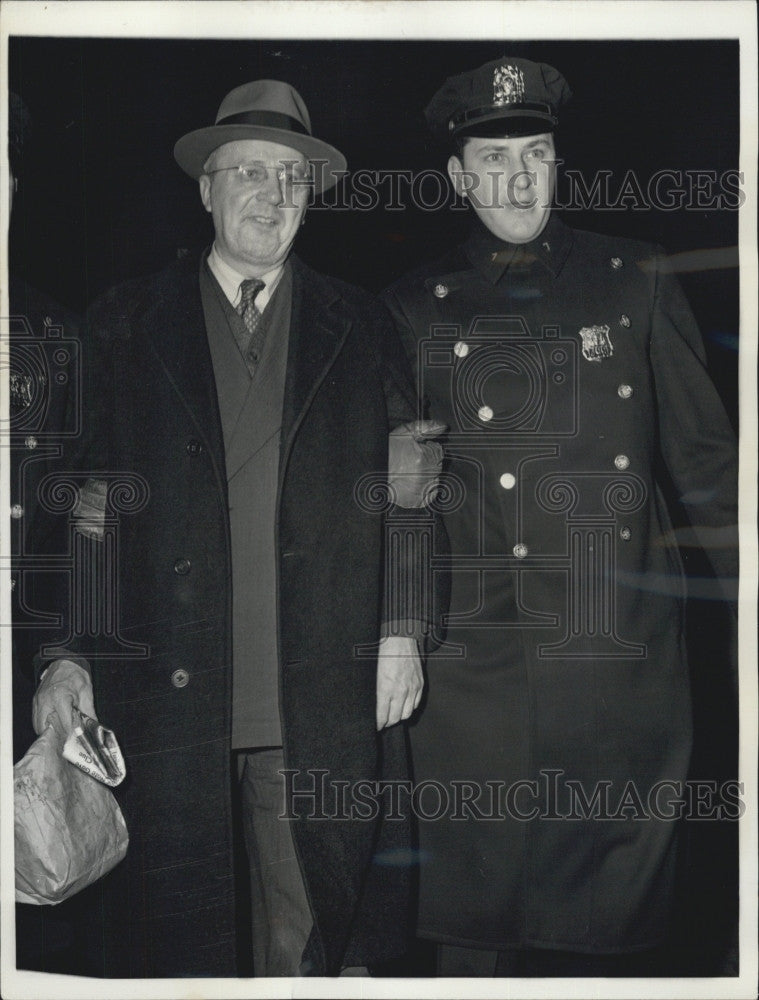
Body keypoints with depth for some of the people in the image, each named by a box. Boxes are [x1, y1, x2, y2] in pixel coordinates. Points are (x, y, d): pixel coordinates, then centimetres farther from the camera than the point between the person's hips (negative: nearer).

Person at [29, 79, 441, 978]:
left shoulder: (360, 329, 10)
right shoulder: (122, 326, 7)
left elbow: (409, 484, 9)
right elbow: (74, 495, 4)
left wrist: (401, 632, 1)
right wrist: (64, 653, -3)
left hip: (320, 700, 1)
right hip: (163, 693, 0)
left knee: (314, 929, 10)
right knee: (170, 934, 8)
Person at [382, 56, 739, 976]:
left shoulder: (635, 286, 6)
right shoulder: (414, 310, 6)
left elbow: (704, 460, 8)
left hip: (618, 661, 0)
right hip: (470, 672, 0)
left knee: (616, 931, 8)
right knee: (476, 916, 8)